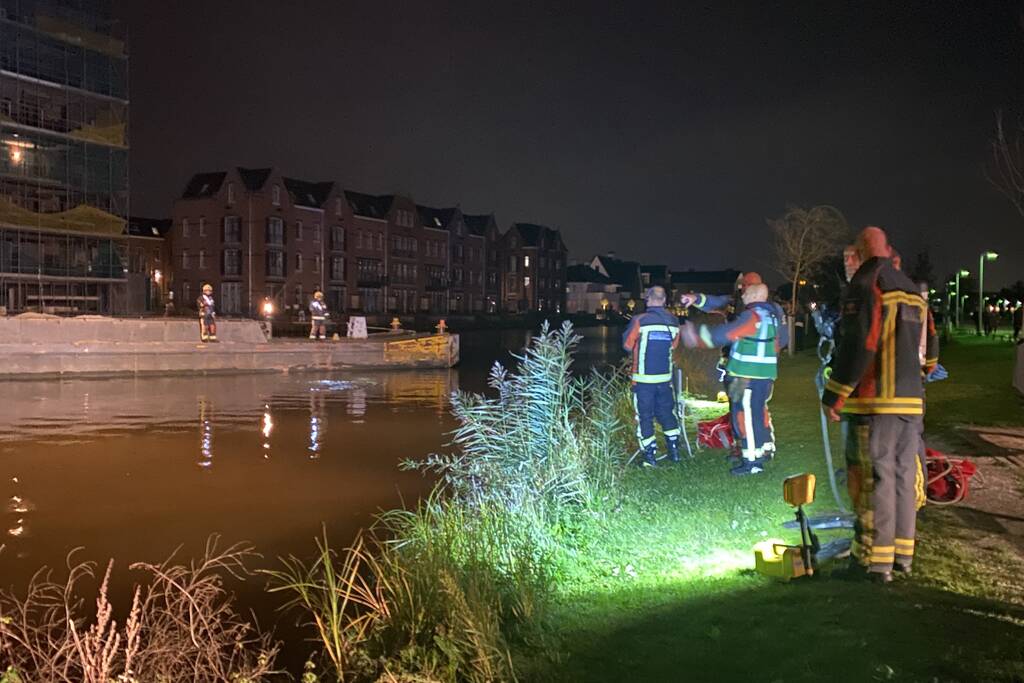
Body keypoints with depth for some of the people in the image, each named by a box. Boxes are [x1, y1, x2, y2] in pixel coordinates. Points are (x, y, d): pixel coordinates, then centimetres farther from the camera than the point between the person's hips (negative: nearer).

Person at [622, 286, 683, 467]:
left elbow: (627, 345, -3)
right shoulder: (674, 322, -1)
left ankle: (650, 456, 8)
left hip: (643, 379, -4)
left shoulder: (639, 321, -14)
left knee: (644, 416, 6)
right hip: (665, 377, 4)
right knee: (666, 412, 18)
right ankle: (674, 451, 21)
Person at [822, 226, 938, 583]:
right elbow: (929, 348, 21)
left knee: (874, 478, -5)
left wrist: (835, 394, -14)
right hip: (911, 400, 8)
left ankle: (877, 561, -3)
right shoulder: (913, 292, 18)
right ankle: (903, 553, 20)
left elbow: (859, 344, -17)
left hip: (875, 401, -8)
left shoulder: (864, 286, -8)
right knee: (904, 476, 13)